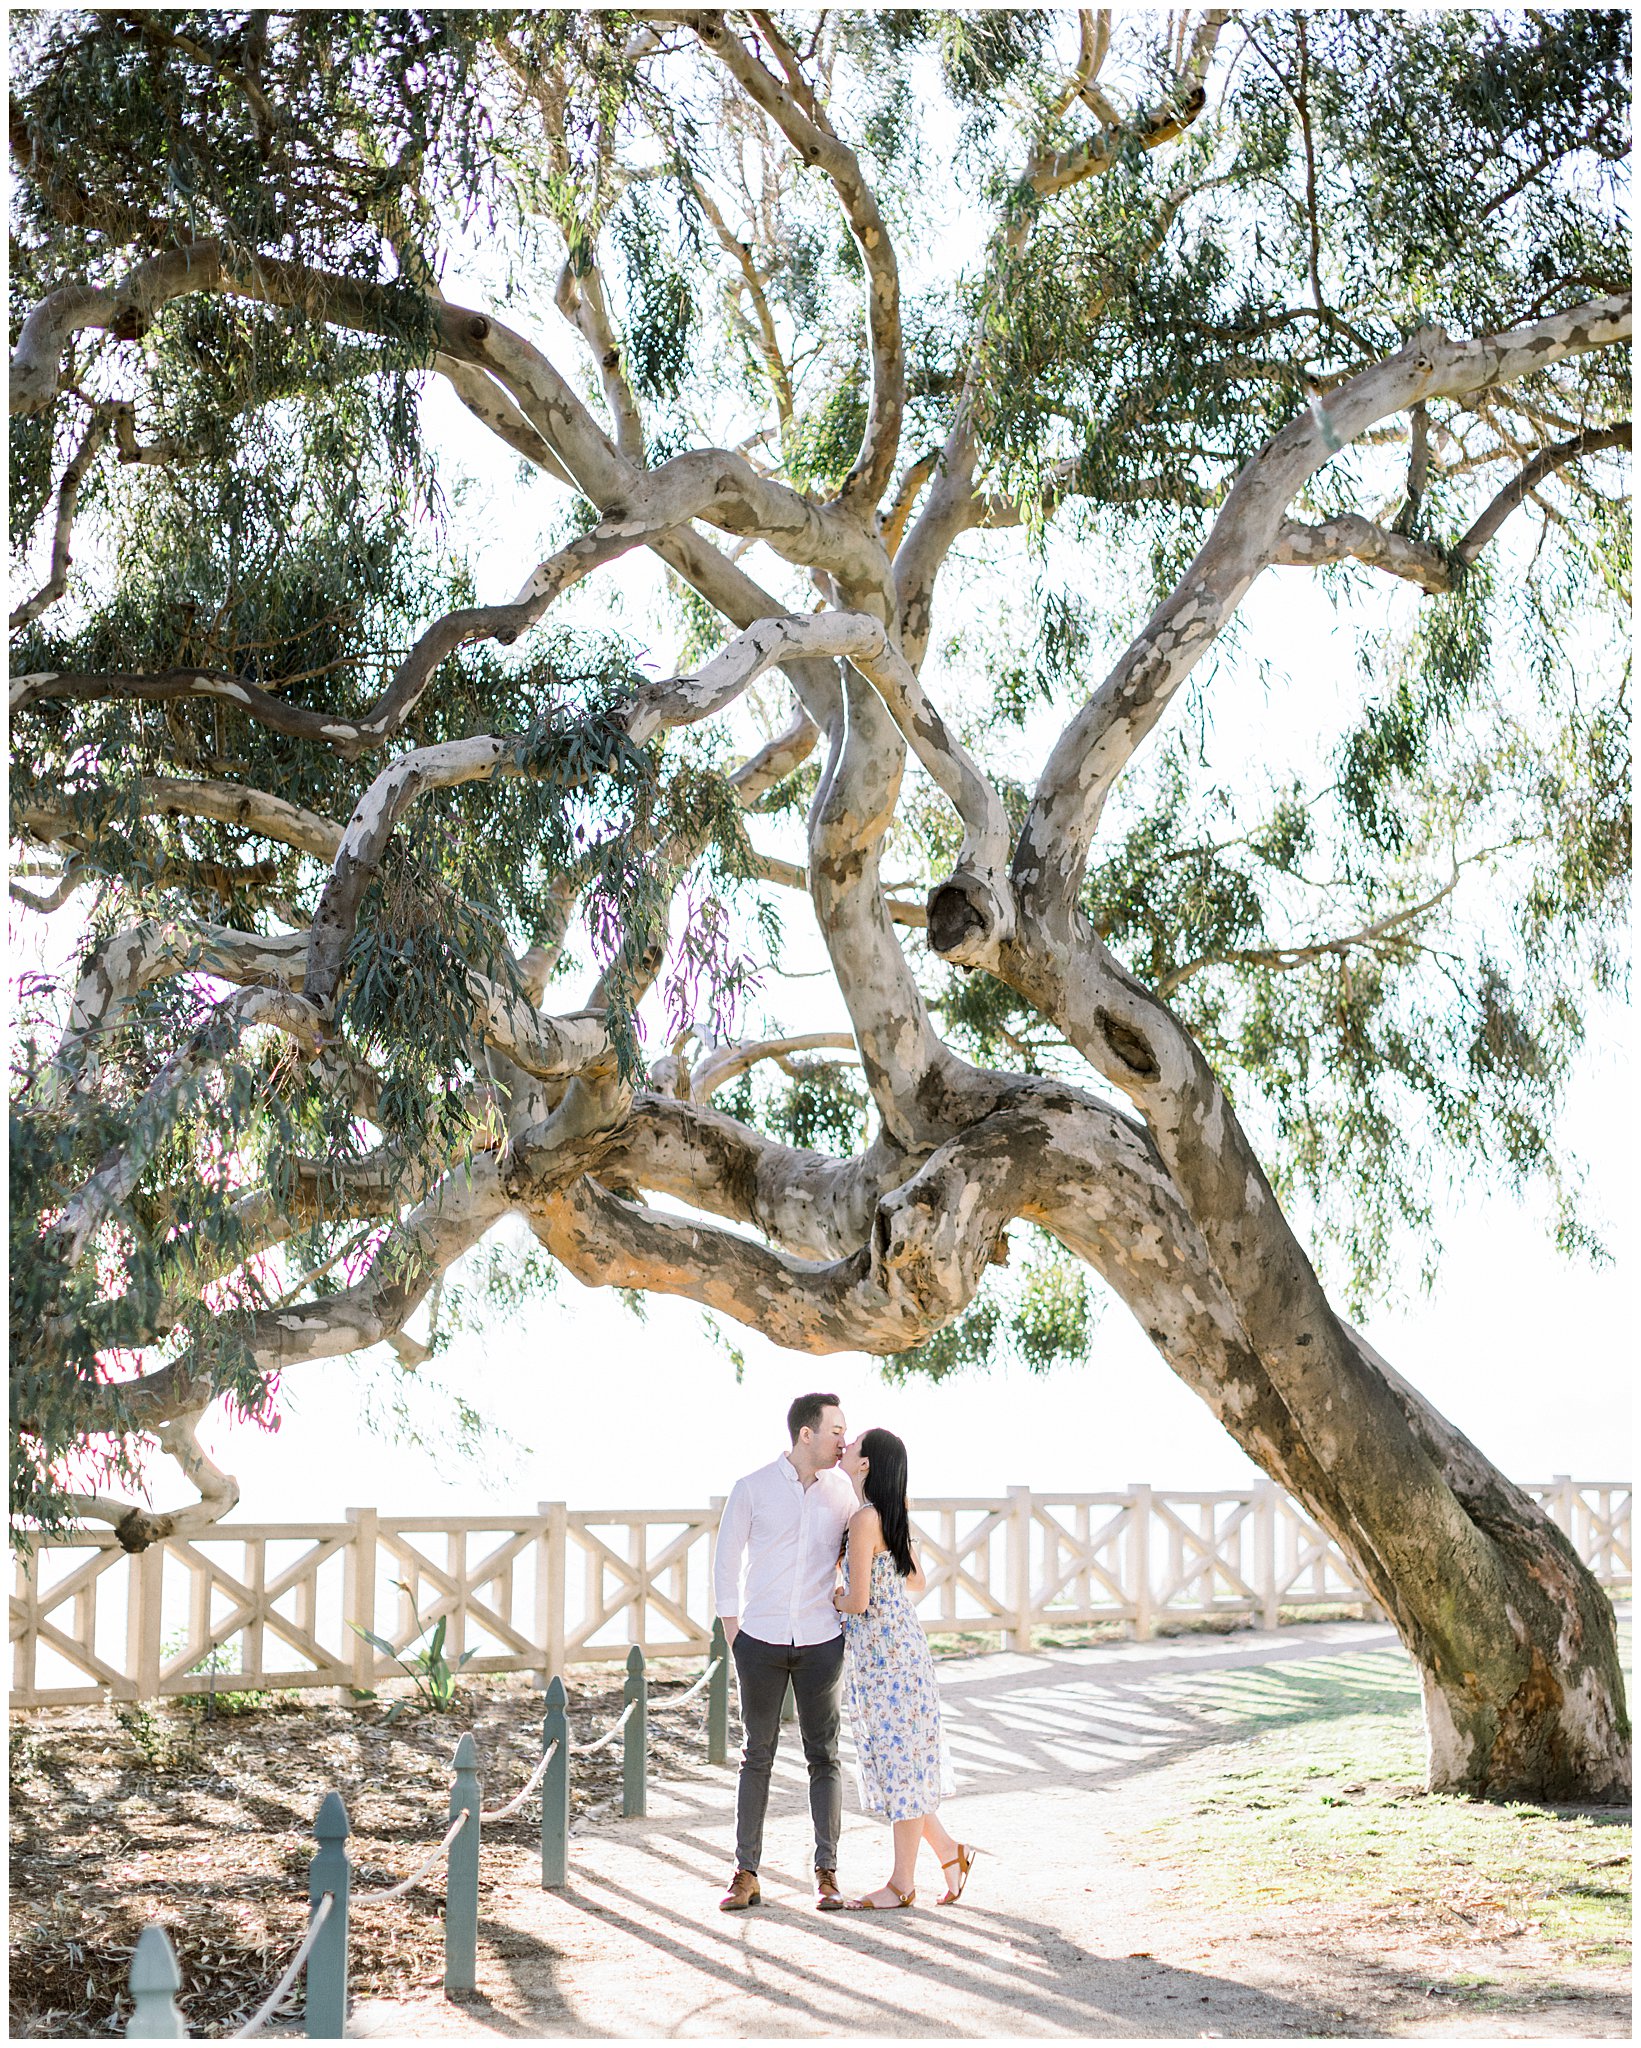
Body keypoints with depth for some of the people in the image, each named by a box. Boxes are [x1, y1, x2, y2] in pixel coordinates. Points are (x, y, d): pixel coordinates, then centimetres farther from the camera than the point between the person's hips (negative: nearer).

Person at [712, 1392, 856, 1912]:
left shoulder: (844, 1490, 2)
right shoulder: (752, 1488, -3)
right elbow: (726, 1561, 4)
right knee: (757, 1756, 4)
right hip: (761, 1640, -1)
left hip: (821, 1642, 1)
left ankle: (827, 1873, 11)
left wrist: (848, 1624, 4)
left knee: (824, 1756, 4)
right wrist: (733, 1634, 1)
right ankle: (746, 1875, 9)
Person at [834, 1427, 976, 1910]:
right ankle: (948, 1850, 22)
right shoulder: (894, 1515, 9)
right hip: (898, 1642, 9)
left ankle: (902, 1882, 7)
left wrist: (834, 1599, 1)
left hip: (883, 1650, -9)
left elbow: (858, 1601, -19)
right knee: (895, 1759, 16)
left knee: (899, 1759, -1)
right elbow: (916, 1581, 19)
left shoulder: (863, 1519, -19)